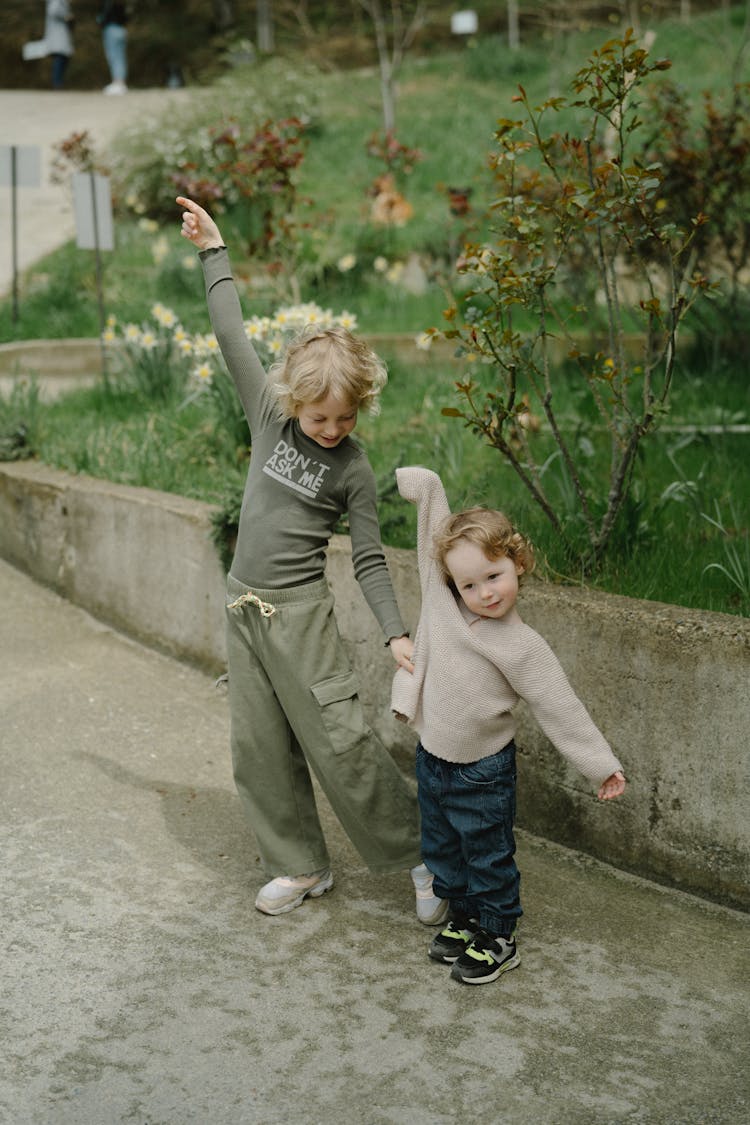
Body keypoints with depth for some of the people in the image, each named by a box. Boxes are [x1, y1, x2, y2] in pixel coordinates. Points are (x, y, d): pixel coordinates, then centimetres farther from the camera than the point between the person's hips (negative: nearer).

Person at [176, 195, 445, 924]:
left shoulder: (354, 470, -8)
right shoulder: (271, 415, 1)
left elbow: (368, 560, -5)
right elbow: (232, 339, 7)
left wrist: (395, 633, -16)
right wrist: (213, 252, 12)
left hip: (299, 613, -5)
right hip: (243, 609, 5)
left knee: (341, 742, -8)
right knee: (258, 750, 9)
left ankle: (421, 853, 7)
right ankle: (300, 867, 24)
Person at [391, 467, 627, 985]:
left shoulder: (522, 647, -20)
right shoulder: (440, 595, -12)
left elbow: (561, 708, -13)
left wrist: (602, 764, -12)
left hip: (483, 771, -5)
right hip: (432, 757, 5)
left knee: (489, 856, 11)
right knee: (442, 850, 21)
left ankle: (498, 938, 29)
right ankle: (464, 919, 41)